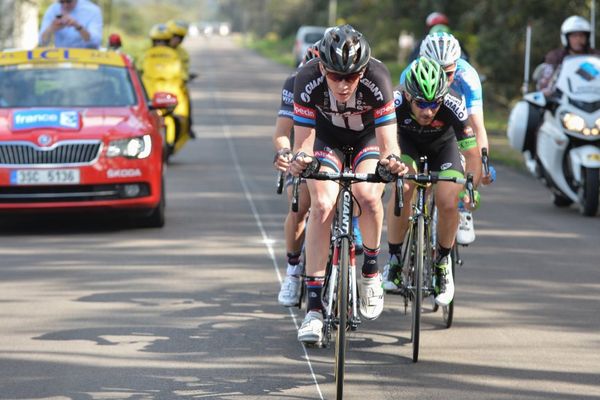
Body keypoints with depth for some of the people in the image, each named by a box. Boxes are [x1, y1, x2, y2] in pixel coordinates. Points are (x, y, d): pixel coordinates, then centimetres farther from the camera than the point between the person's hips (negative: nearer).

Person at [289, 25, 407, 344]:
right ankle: (314, 308, -15)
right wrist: (299, 158, -50)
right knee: (322, 205, -20)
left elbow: (387, 143, -35)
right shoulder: (307, 80, -33)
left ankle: (371, 270, -2)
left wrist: (392, 160, -56)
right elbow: (303, 139, -28)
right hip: (327, 134, 1)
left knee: (366, 193, -28)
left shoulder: (377, 78, -35)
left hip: (368, 135, -1)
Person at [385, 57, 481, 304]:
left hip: (443, 145, 0)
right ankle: (394, 259, -10)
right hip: (407, 141, 0)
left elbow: (472, 154, -32)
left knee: (448, 204, -17)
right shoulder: (396, 101, -38)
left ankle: (443, 262, 10)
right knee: (403, 189, -27)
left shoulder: (453, 106, -37)